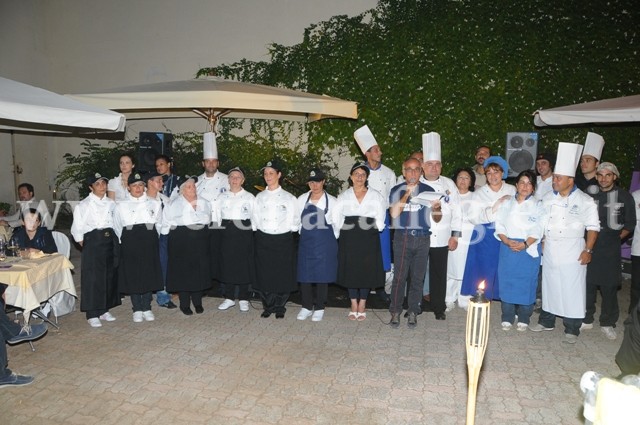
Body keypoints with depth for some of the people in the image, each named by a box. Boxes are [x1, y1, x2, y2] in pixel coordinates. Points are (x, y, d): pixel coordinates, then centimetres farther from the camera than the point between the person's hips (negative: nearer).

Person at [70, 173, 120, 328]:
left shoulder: (111, 203, 10)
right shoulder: (83, 205, -2)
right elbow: (77, 228, -2)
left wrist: (115, 240, 6)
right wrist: (83, 243, -2)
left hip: (110, 240, 5)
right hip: (93, 241, -5)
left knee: (109, 276, 9)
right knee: (93, 278, -4)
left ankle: (104, 310, 22)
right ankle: (92, 314, 5)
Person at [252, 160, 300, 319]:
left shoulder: (289, 198, 1)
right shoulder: (259, 197, 10)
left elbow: (295, 221, 3)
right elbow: (255, 219, 12)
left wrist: (289, 230, -6)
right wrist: (258, 230, 1)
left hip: (283, 240, -2)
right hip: (263, 240, 2)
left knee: (283, 275, 1)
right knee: (264, 274, 4)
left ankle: (280, 307, 18)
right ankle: (268, 306, 20)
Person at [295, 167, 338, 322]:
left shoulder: (331, 201, -3)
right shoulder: (302, 199, 5)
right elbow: (297, 219, 13)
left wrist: (331, 238, 3)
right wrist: (304, 232, 10)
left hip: (324, 243, -3)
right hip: (306, 241, 3)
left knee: (322, 275, 2)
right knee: (304, 274, 4)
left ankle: (319, 308, 15)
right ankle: (306, 307, 18)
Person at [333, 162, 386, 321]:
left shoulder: (375, 196, 6)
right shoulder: (344, 196, 8)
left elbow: (380, 219, 4)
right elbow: (336, 219, 4)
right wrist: (340, 235, -3)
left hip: (369, 239, -1)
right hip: (348, 239, 1)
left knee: (367, 271, 3)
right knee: (350, 270, 4)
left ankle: (362, 305, 17)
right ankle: (354, 305, 18)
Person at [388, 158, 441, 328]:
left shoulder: (428, 190, 8)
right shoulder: (397, 190, 6)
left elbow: (437, 219, 9)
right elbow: (394, 213, -10)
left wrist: (436, 208, -13)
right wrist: (407, 193, -12)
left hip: (422, 238, 2)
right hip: (402, 237, -1)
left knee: (418, 277, 5)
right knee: (399, 276, -4)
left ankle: (412, 312, 15)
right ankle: (395, 312, 6)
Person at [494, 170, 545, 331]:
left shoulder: (537, 206, 5)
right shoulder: (507, 204, 11)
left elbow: (538, 230, -4)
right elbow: (499, 225, 5)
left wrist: (525, 244, -17)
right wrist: (507, 241, -12)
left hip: (529, 250, -1)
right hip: (508, 248, 2)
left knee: (526, 283, 1)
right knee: (507, 281, 2)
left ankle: (523, 319, 15)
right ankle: (507, 318, 13)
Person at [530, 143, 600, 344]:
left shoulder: (584, 201, -7)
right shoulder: (548, 198, 7)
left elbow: (593, 227, -5)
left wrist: (588, 250, -10)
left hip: (572, 252, -4)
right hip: (550, 250, 5)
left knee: (572, 290, 0)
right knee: (549, 286, 13)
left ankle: (572, 329, 13)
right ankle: (547, 321, 27)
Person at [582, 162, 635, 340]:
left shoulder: (624, 196, 2)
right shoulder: (590, 195, 6)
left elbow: (630, 224, 8)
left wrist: (616, 238, 1)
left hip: (610, 249, -1)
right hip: (589, 246, 1)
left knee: (609, 286, 3)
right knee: (587, 284, 4)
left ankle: (607, 323, 17)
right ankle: (586, 319, 19)